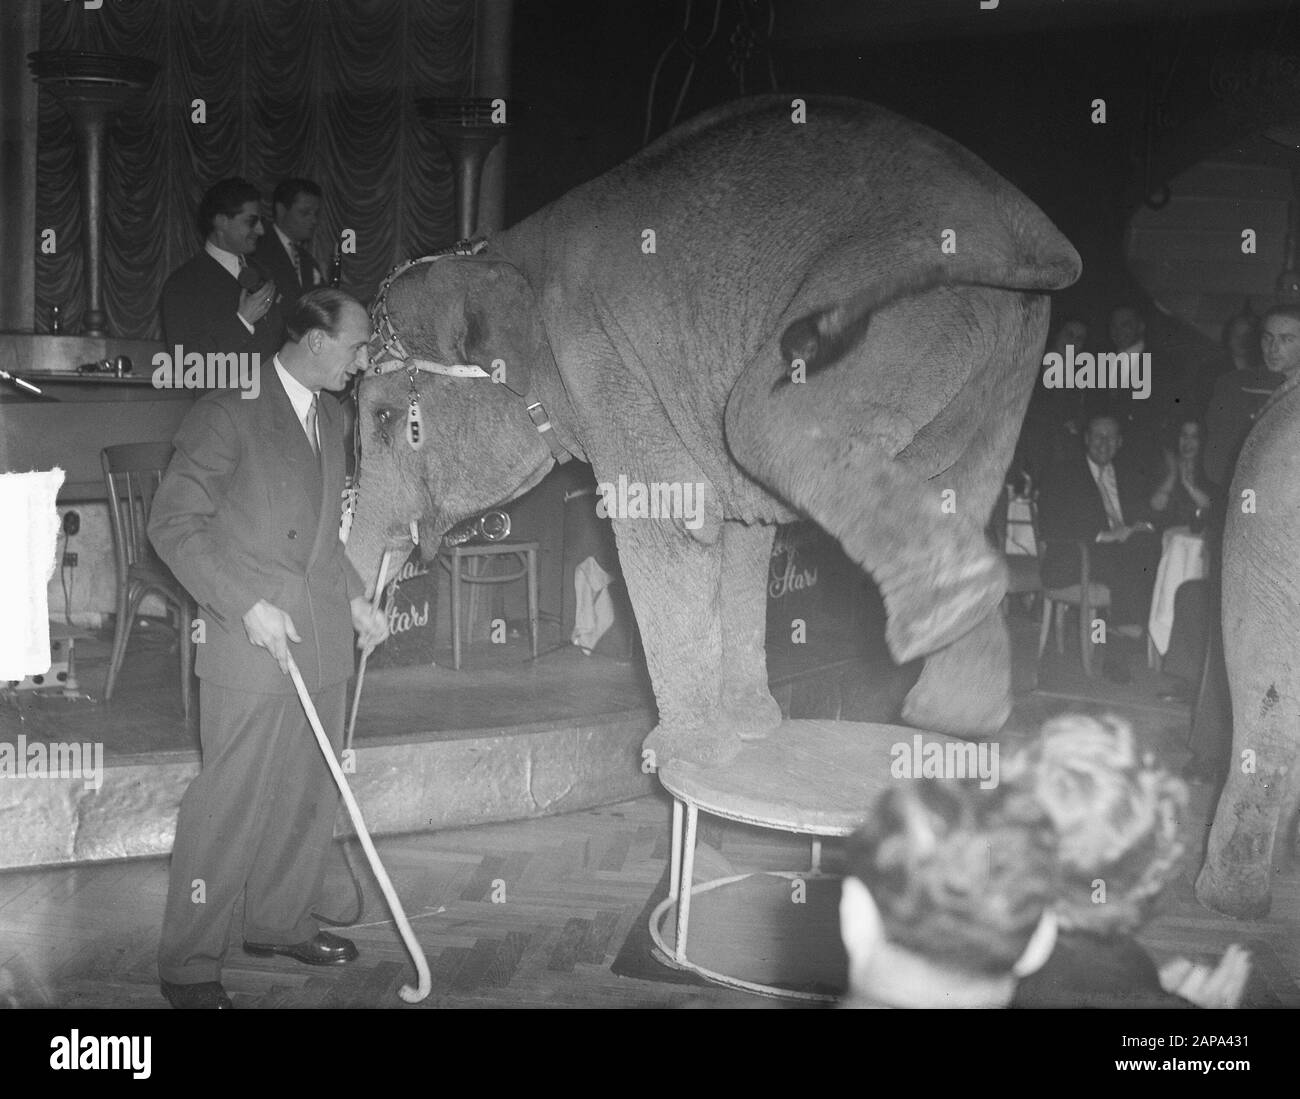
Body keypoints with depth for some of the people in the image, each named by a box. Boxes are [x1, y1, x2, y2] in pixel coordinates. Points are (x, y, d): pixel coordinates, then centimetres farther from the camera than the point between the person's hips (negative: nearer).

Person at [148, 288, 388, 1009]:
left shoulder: (327, 417, 16)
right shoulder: (230, 411, -10)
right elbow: (173, 525, -12)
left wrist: (353, 597, 12)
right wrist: (247, 605, -18)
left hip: (322, 639, 8)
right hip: (250, 648, -8)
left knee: (311, 793, 13)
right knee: (230, 802, -4)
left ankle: (280, 922, 30)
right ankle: (188, 964, 8)